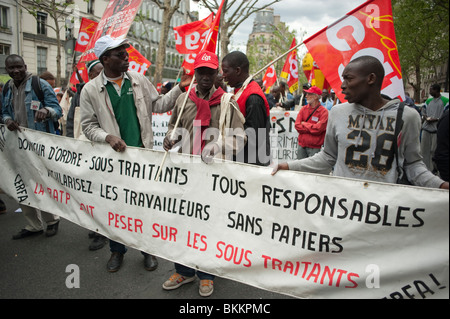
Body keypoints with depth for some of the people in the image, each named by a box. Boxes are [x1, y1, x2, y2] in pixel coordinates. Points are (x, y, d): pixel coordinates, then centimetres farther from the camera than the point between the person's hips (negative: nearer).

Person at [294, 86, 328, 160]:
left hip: (314, 148, -5)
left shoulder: (323, 111, -8)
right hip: (301, 145, 5)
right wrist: (312, 128, -11)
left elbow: (318, 129, -18)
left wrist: (304, 124, -5)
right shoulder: (304, 109, 8)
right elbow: (297, 125, -2)